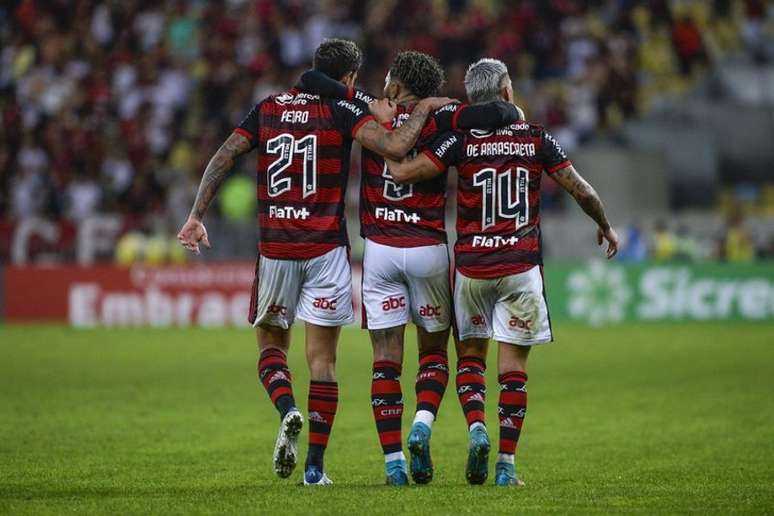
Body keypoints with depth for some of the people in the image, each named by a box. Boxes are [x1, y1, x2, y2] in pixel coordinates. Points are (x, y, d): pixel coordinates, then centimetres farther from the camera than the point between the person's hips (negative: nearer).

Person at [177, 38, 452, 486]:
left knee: (271, 342, 18)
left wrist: (197, 215, 3)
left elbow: (223, 158, 2)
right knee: (322, 358, 4)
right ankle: (315, 466, 2)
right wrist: (425, 108, -3)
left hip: (274, 247, 2)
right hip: (326, 248, -2)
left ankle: (288, 411, -12)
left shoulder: (267, 109, 8)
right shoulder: (343, 111, -4)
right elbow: (395, 148, -18)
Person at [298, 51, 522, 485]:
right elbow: (494, 114, -16)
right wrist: (515, 115, 5)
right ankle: (422, 425, -10)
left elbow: (312, 81, -2)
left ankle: (393, 461, -2)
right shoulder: (438, 120, -3)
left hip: (380, 250, 1)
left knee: (387, 358, 4)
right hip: (428, 249, -1)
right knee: (434, 350, 15)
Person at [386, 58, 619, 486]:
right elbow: (580, 190, 6)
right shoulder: (536, 138, -1)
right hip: (521, 266, 0)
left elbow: (401, 172, -12)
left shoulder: (461, 139, -6)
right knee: (513, 365, 5)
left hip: (472, 266, 0)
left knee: (470, 354, 16)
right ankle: (506, 463, 1)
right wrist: (605, 226, 24)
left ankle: (477, 428, -8)